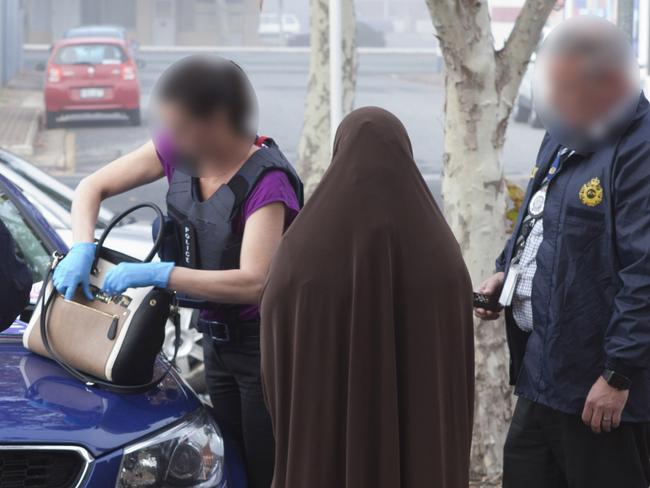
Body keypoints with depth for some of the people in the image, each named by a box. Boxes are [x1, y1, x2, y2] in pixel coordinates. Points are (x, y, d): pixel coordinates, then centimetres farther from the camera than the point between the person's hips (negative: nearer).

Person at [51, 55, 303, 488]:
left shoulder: (265, 180, -25)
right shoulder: (178, 152, -4)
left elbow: (253, 282, -32)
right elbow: (92, 188, 5)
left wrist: (155, 274, -30)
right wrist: (82, 251, -14)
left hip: (265, 347, -7)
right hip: (217, 338, 7)